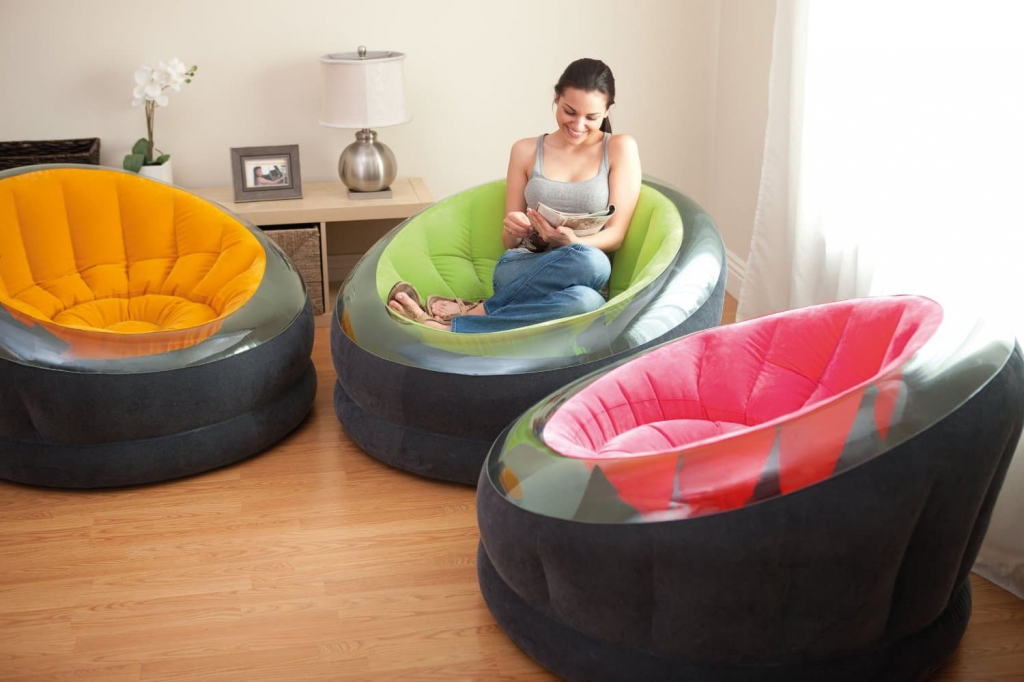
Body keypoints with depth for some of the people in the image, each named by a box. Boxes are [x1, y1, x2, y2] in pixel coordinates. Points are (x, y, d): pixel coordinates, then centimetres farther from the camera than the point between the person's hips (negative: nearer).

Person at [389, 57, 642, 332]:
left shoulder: (620, 149, 6)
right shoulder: (526, 151, 12)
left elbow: (616, 234, 0)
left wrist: (571, 242, -21)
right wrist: (514, 231, -11)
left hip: (576, 284, 0)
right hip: (520, 267, 0)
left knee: (586, 301, -41)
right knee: (589, 261, -37)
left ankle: (451, 325, -28)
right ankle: (472, 311, -28)